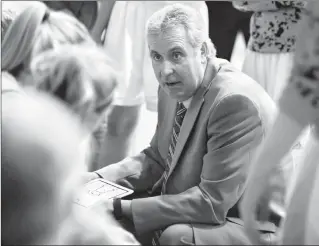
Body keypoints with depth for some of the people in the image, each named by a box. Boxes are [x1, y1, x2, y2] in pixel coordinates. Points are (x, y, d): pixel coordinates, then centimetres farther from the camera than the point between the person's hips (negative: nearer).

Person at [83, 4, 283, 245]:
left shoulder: (236, 101, -27)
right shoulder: (173, 87, -3)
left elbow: (213, 201, -27)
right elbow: (157, 158, 10)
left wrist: (123, 208, -26)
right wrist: (101, 178, -7)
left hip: (246, 226, -7)